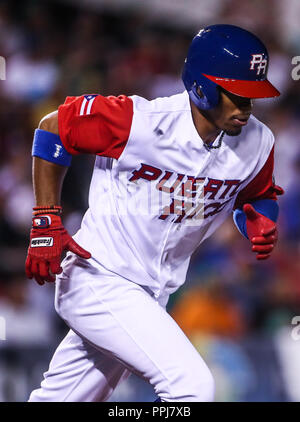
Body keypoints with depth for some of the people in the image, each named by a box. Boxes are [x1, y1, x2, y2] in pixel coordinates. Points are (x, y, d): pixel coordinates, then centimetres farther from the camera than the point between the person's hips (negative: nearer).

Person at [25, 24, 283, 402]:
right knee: (193, 385, -21)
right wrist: (46, 224, -10)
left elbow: (257, 196, 16)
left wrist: (260, 223, -9)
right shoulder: (138, 121, -21)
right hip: (97, 282, -7)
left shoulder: (256, 143, -5)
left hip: (152, 297, 7)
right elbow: (53, 127, -7)